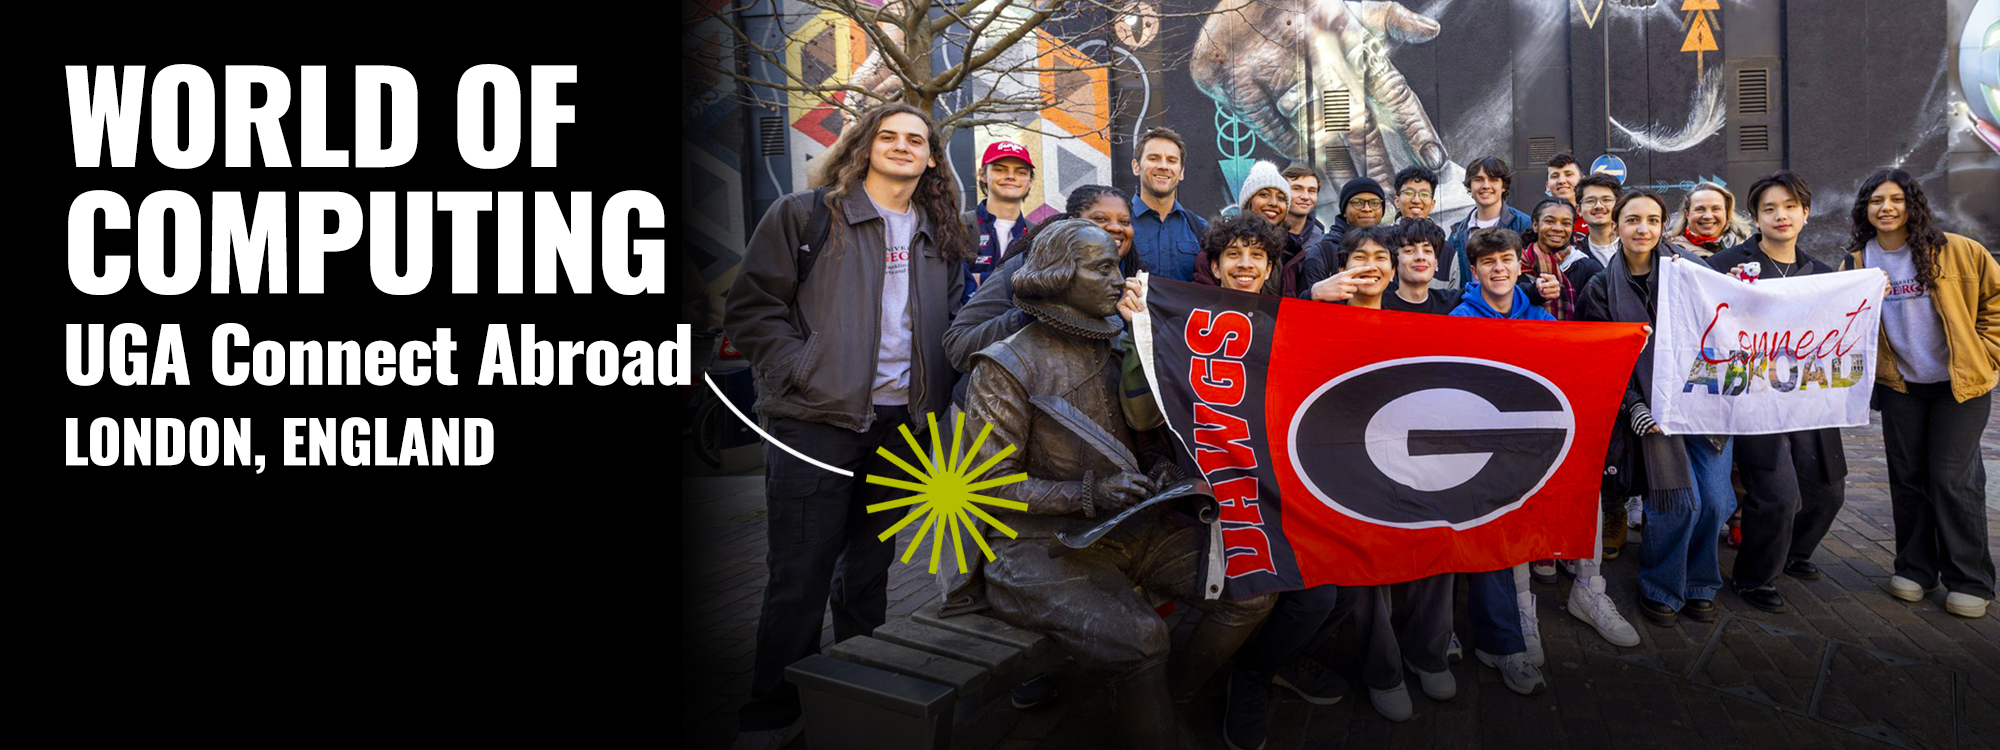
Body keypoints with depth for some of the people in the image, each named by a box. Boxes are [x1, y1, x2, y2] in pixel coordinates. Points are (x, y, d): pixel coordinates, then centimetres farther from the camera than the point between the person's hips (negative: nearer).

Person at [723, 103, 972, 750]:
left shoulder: (941, 240, 15)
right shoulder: (804, 216, 0)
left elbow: (951, 327, 20)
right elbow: (751, 310, -4)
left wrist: (934, 399, 6)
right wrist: (806, 375, -13)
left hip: (901, 427, 5)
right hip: (818, 423, -5)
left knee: (869, 570, 14)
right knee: (800, 576, -2)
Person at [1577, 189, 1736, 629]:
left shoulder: (1688, 267, 7)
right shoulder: (1602, 289, 6)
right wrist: (1633, 407, -10)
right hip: (1651, 406, -2)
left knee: (1714, 500, -4)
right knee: (1678, 500, -14)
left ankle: (1699, 585, 20)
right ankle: (1660, 589, 9)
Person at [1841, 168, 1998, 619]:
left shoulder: (1955, 252, -9)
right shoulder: (1857, 263, 1)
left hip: (1962, 382, -3)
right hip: (1900, 384, 3)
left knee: (1952, 478, -5)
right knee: (1907, 478, 7)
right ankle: (1915, 569, 21)